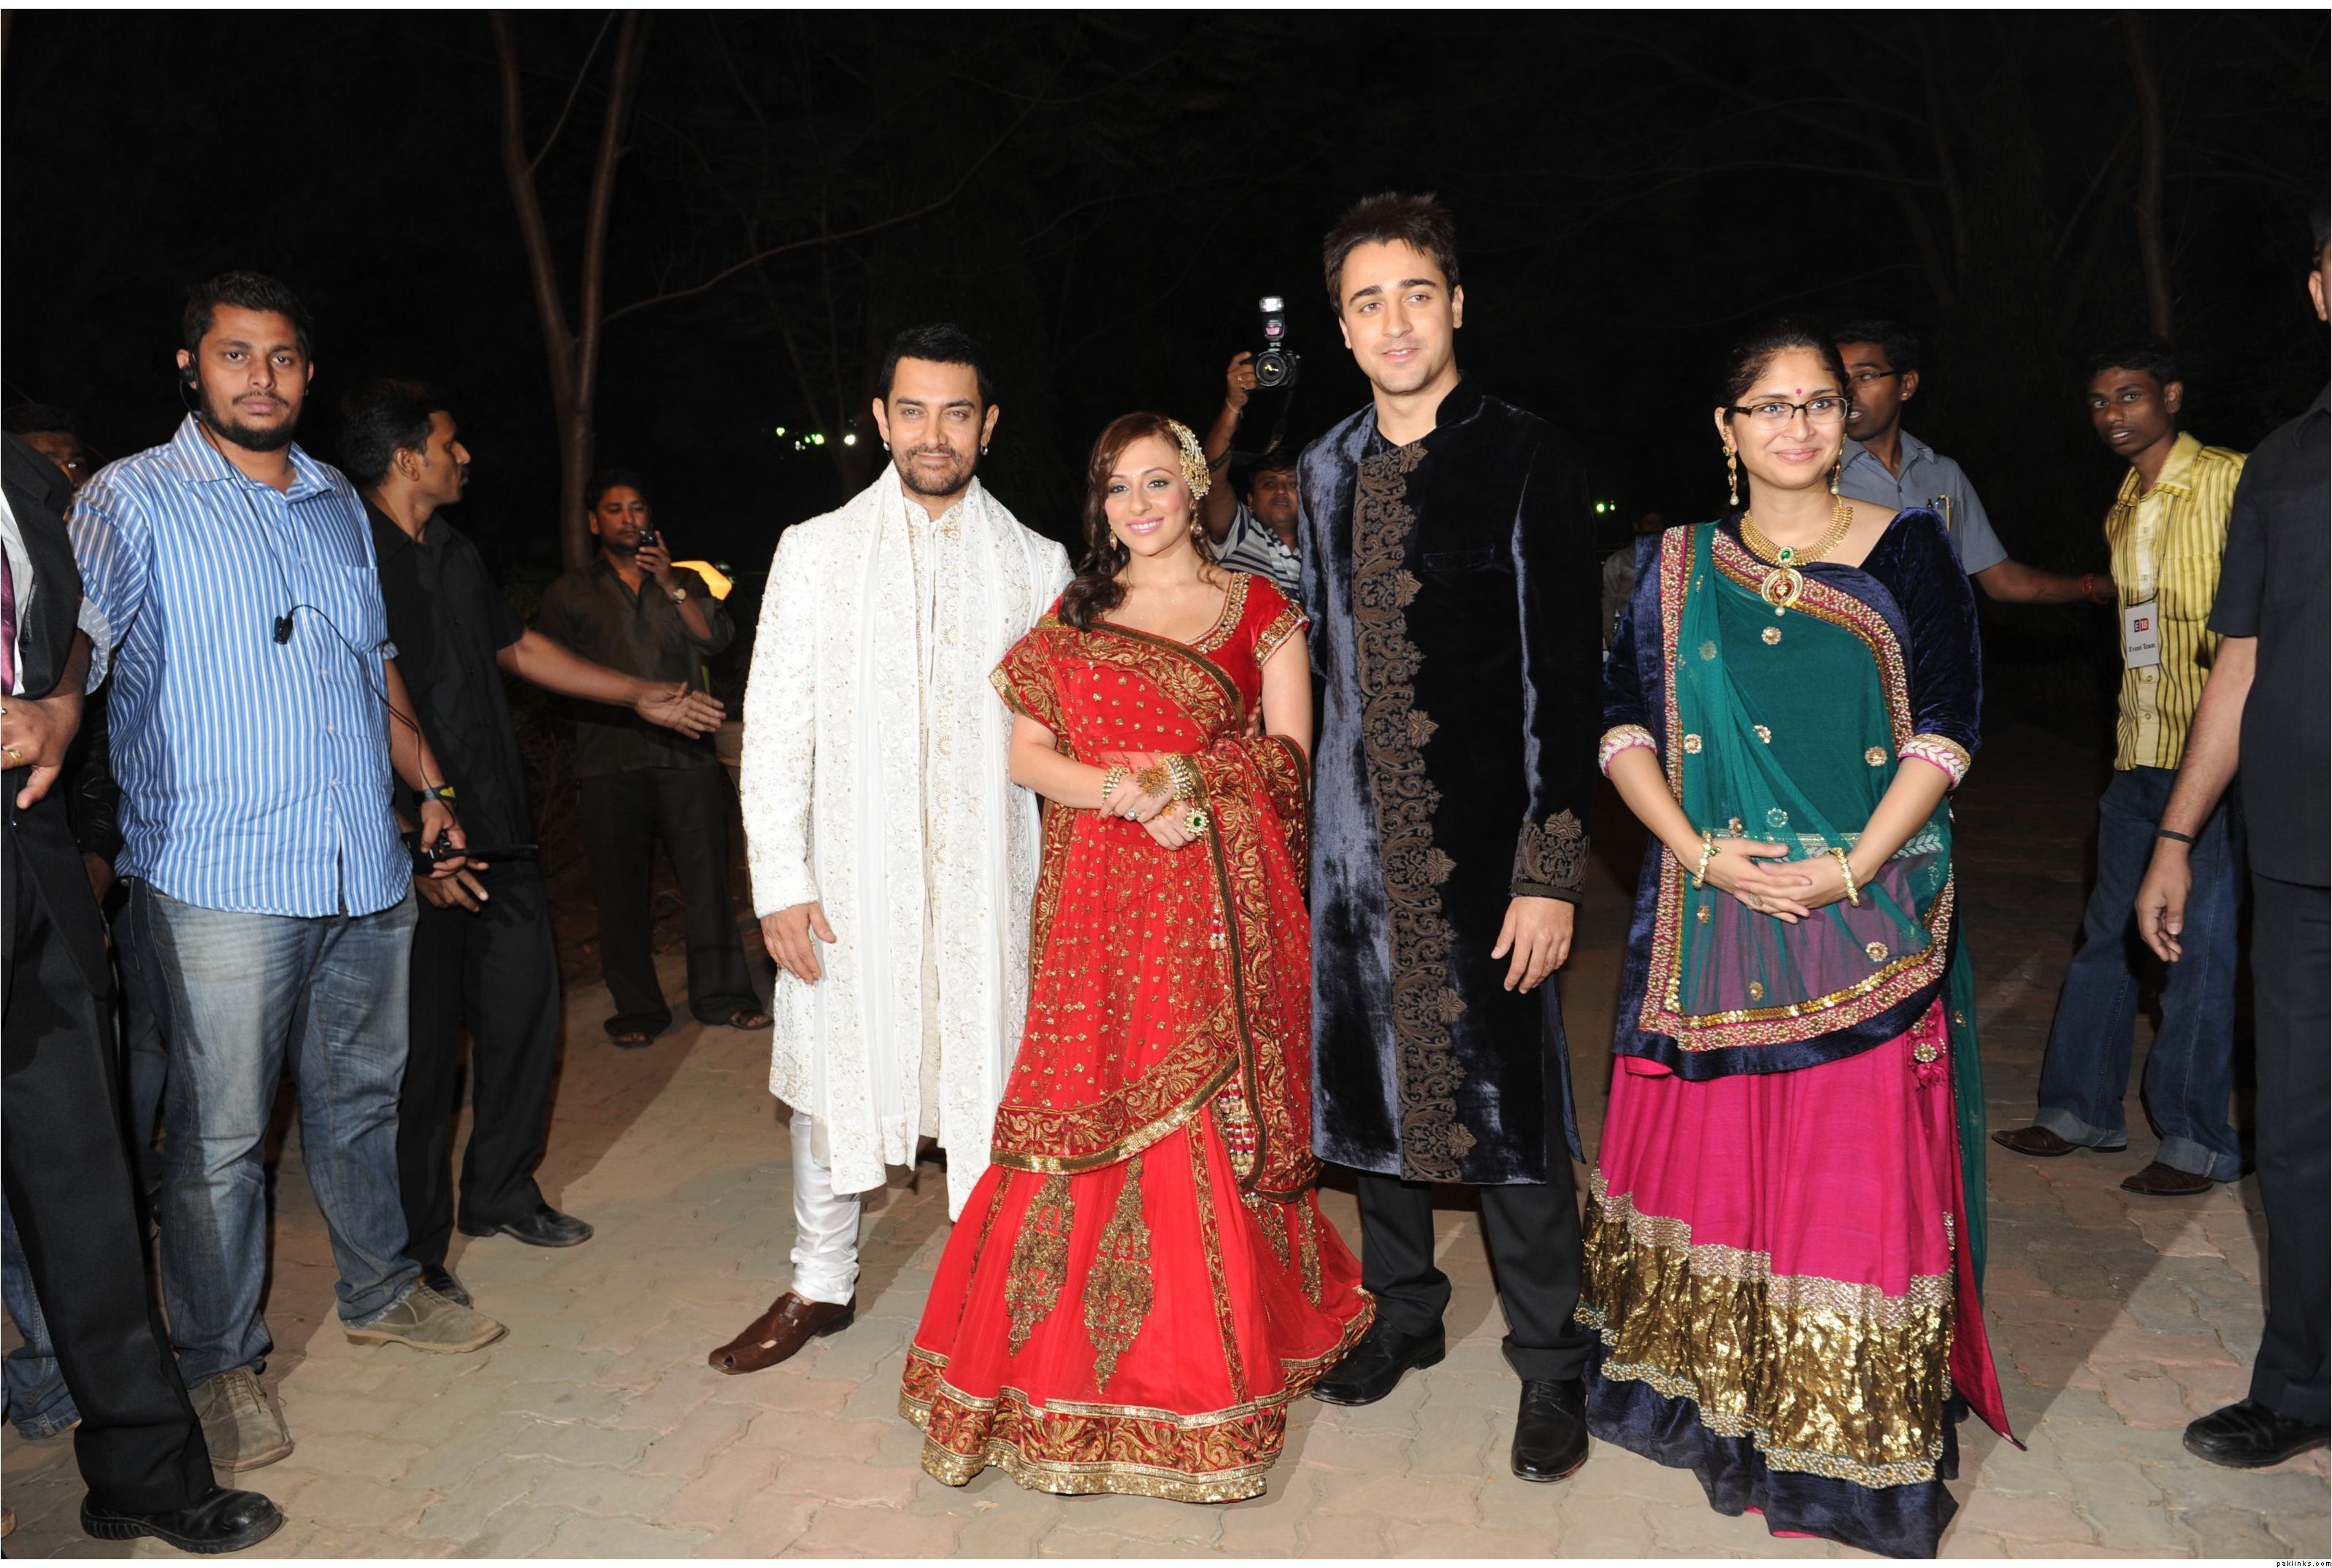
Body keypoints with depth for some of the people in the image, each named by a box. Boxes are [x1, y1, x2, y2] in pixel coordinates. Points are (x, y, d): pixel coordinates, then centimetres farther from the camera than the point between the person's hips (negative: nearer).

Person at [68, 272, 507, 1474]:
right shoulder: (129, 503, -1)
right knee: (219, 1132, 1)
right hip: (216, 879, -5)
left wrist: (429, 785, 19)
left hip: (365, 870, 5)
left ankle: (380, 1291, 35)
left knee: (362, 1096, 17)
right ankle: (221, 1363, 18)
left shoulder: (339, 504, 16)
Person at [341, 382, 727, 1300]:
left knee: (526, 1007, 13)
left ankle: (501, 1193, 32)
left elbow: (517, 648, 26)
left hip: (496, 833, 8)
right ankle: (413, 1250, 16)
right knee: (423, 1046, 0)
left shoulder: (455, 554, 15)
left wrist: (641, 697, 28)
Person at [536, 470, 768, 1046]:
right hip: (611, 756, 0)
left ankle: (721, 994, 9)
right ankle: (638, 1007, 9)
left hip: (687, 750, 1)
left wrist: (672, 585, -7)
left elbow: (715, 638, 3)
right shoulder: (572, 593, 14)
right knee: (620, 885, 1)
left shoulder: (684, 582, 18)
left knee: (706, 873, -1)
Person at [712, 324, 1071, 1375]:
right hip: (849, 877, 1)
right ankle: (821, 1284, 32)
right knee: (830, 1075, 11)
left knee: (989, 1082, 4)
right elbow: (775, 725, 1)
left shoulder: (1036, 564, 6)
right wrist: (780, 881, -6)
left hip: (985, 880, 0)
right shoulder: (816, 551, 4)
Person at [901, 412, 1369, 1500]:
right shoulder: (1072, 616, 13)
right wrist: (1130, 792, -11)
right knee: (1094, 1112, -2)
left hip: (1222, 904, -1)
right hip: (1102, 905, 1)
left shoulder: (1260, 611, 9)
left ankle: (1213, 1360, 15)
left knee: (1211, 1115, -2)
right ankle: (1086, 1366, 13)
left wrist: (1186, 773, -12)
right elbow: (1027, 757, 5)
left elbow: (1290, 757, 3)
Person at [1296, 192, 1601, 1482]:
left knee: (1507, 1103, 1)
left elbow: (1564, 681, -10)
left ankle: (1548, 1365, 20)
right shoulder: (1327, 469, 10)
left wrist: (1551, 872, -14)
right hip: (1358, 843, 5)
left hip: (1482, 845, -5)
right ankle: (1403, 1312, 34)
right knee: (1373, 1083, 14)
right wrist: (1319, 815, 13)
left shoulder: (1523, 460, -7)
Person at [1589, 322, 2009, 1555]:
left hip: (1865, 914, -1)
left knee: (1859, 1170, 1)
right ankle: (1708, 1399, 29)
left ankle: (1854, 1446, 18)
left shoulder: (1907, 551, 4)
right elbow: (1622, 724, 3)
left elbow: (1946, 727, -2)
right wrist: (1699, 852, -11)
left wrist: (1852, 866, -13)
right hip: (1711, 912, 2)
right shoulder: (1679, 565, 7)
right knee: (1711, 1152, 9)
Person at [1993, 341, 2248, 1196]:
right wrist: (2128, 721, 18)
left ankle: (2198, 1141, 6)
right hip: (2141, 749, 8)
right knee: (2108, 933, 12)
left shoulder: (2231, 481, -5)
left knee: (2203, 941, -4)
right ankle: (2083, 1110, 22)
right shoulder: (2124, 511, 18)